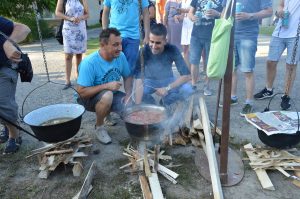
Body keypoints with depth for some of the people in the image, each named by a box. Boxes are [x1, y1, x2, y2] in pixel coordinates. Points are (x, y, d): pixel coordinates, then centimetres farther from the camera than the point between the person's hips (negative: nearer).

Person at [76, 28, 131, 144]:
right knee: (107, 95, -38)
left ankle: (107, 111, 15)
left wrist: (128, 94, -13)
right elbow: (81, 92, -27)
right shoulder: (89, 63, -28)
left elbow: (127, 77, 3)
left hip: (111, 94, 6)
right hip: (89, 98, -5)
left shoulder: (121, 56, -11)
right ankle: (99, 127, -8)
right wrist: (106, 86, -34)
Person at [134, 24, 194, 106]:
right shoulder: (144, 51, -27)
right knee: (137, 94, -32)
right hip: (150, 80, -1)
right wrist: (137, 105, -45)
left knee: (188, 90, -26)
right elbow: (139, 79, -34)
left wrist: (167, 88, -34)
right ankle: (152, 104, 3)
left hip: (168, 80, 1)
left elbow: (186, 75, -25)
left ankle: (166, 101, 3)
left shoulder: (172, 50, -25)